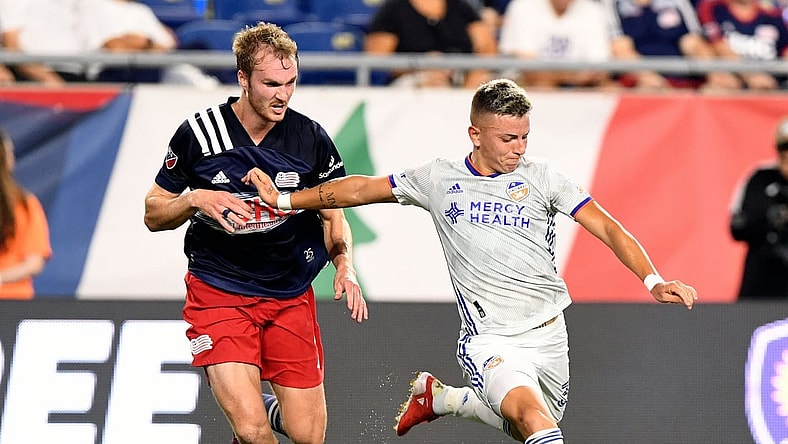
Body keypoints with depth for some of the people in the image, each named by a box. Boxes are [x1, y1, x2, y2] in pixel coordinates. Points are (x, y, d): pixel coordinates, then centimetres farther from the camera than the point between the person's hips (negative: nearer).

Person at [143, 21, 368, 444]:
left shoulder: (312, 139, -3)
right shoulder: (198, 133, -8)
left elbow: (333, 217, 9)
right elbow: (153, 215, 1)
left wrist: (344, 266, -10)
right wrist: (196, 199, -18)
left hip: (291, 296, 3)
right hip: (218, 294, -3)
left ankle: (271, 409, 36)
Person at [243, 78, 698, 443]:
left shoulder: (541, 177, -1)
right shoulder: (440, 179, 1)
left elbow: (608, 228, -5)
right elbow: (361, 189, 12)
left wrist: (653, 279, -20)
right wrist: (284, 200, 9)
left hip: (548, 332, 3)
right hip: (490, 340, -3)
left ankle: (440, 397, 38)